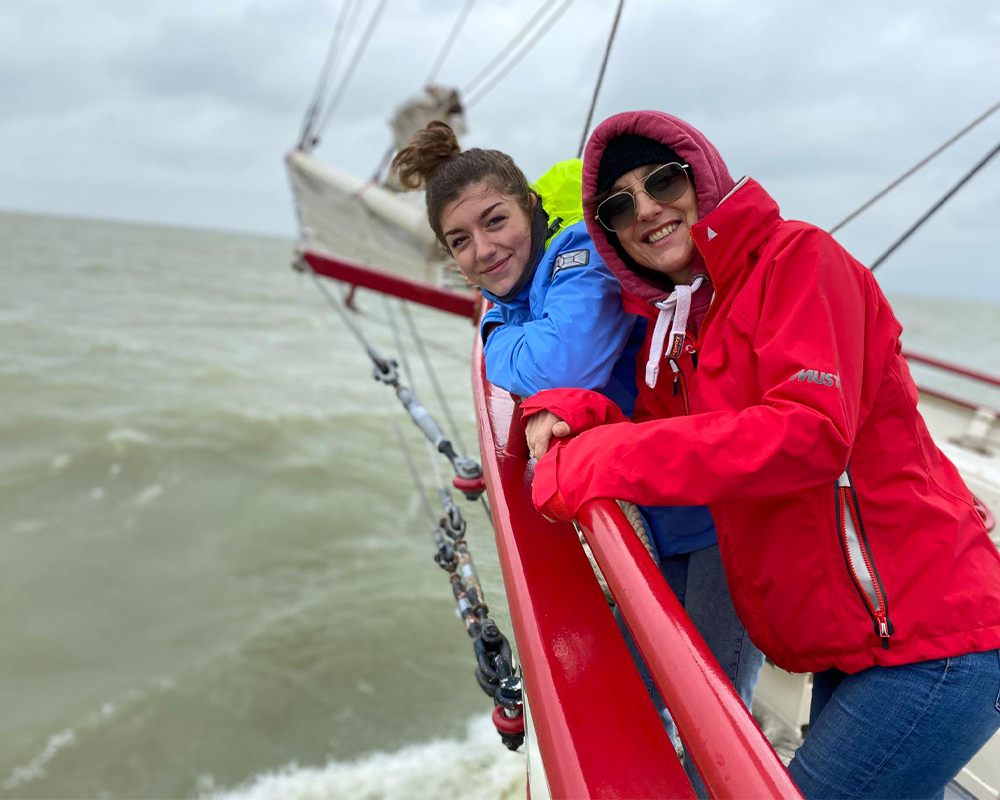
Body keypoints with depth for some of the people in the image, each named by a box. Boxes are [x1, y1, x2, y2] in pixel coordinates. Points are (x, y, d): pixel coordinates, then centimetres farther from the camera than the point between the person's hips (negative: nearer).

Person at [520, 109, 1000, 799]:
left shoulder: (797, 257, -13)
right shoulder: (672, 326, 11)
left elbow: (810, 432, -27)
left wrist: (602, 462, -25)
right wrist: (570, 411, -9)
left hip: (930, 641, -8)